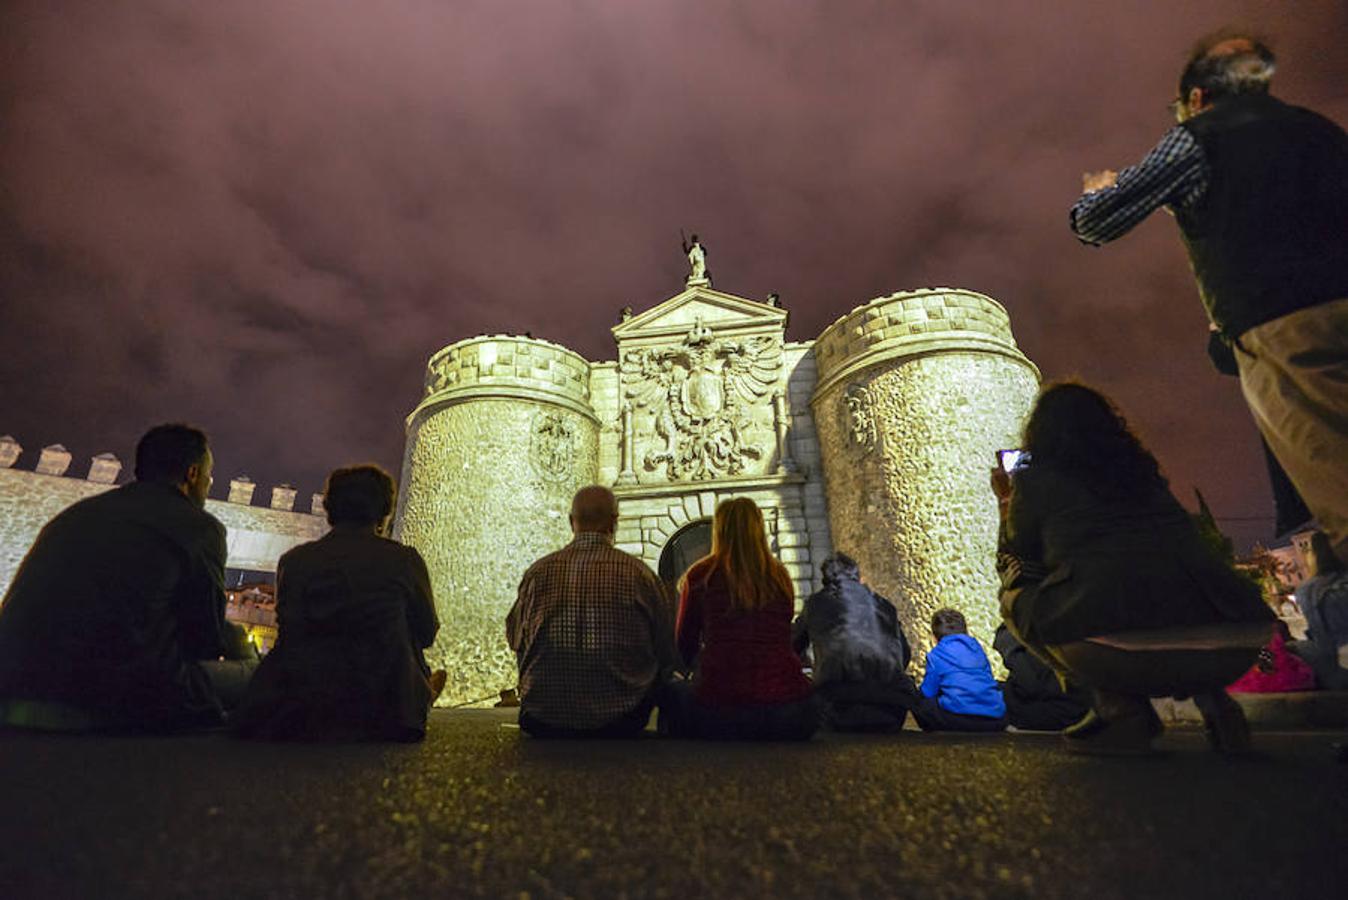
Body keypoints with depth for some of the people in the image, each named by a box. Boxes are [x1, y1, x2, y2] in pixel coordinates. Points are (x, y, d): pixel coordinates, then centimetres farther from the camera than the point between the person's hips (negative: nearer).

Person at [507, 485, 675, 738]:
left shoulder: (538, 572, -5)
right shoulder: (640, 574, -10)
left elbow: (514, 638, 12)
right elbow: (668, 655, -2)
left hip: (543, 722, 3)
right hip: (620, 721, -3)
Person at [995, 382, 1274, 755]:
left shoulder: (1036, 477, 9)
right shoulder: (1141, 467, 24)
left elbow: (1013, 560, 22)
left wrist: (1006, 503, 39)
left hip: (1117, 650, -6)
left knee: (1016, 592, 18)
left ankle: (1117, 705, 5)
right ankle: (1208, 694, 13)